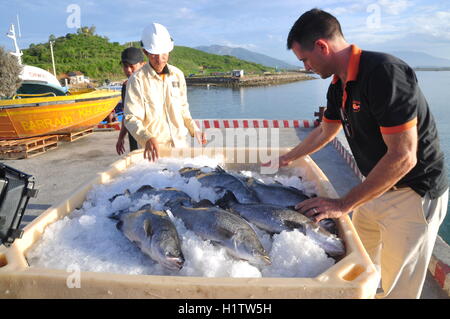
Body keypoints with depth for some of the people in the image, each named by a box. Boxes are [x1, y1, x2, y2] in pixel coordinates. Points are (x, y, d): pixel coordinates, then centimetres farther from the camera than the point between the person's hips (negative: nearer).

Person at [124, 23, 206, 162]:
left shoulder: (178, 75, 5)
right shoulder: (137, 80, -11)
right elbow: (131, 118, -16)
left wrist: (194, 129, 5)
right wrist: (147, 138, -33)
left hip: (180, 143, 5)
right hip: (154, 147, -4)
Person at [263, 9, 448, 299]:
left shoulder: (386, 73, -25)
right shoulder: (339, 86, 2)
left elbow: (403, 157, -28)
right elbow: (325, 132, 19)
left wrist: (344, 205, -25)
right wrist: (286, 159, 26)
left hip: (413, 195, -8)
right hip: (376, 188, 8)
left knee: (397, 288, 5)